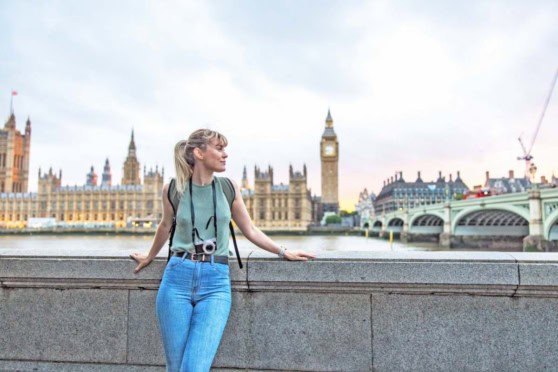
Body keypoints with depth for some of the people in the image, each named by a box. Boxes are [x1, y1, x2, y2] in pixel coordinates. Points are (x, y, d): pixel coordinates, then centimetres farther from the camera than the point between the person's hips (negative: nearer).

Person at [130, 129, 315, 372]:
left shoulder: (228, 187, 4)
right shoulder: (173, 189, 1)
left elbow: (250, 230, 14)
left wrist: (283, 252, 11)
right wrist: (149, 257, 35)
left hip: (216, 283, 0)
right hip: (177, 279, 0)